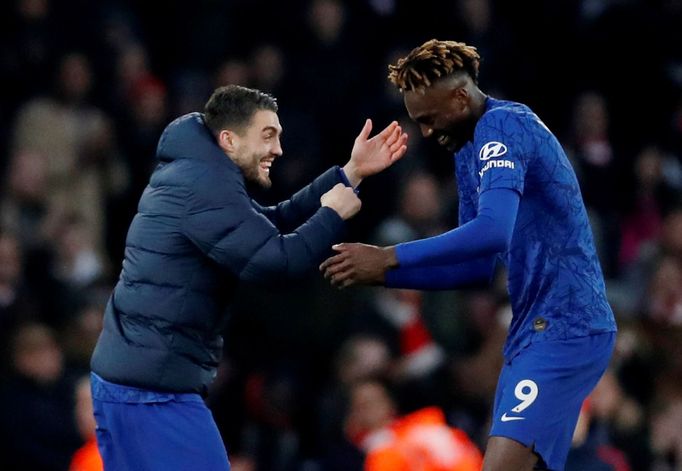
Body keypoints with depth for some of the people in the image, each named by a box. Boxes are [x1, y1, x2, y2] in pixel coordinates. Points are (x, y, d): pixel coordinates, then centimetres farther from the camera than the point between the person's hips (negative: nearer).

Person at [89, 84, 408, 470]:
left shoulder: (194, 176, 18)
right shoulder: (206, 186, -16)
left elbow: (273, 224, 20)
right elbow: (275, 261, -22)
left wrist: (350, 174, 15)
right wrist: (333, 215, -6)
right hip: (153, 389, -11)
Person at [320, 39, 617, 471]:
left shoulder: (503, 126, -13)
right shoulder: (470, 151, 18)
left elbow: (493, 232, -28)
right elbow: (479, 266, 20)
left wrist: (389, 258, -24)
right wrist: (382, 274, 9)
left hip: (565, 328, -10)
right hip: (540, 327, 10)